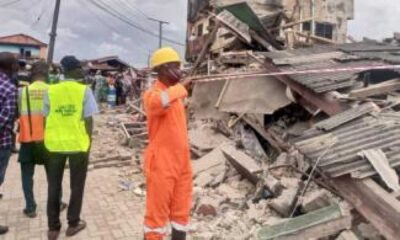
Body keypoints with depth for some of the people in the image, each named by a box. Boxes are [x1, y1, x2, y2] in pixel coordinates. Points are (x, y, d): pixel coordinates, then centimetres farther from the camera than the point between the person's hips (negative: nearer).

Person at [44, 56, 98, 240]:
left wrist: (50, 139, 15)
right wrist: (88, 140, 5)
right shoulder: (84, 90, -7)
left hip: (55, 143, 3)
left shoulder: (50, 91, 0)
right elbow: (88, 119, -8)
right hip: (78, 143, -2)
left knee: (54, 186, 14)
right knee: (77, 185, 13)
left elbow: (46, 118, 4)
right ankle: (73, 223, 22)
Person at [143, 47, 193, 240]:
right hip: (161, 164, -8)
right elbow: (159, 102, -40)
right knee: (157, 213, 5)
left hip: (181, 162, 8)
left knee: (181, 210, 17)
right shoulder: (153, 93, -14)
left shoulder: (175, 92, 12)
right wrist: (182, 86, -29)